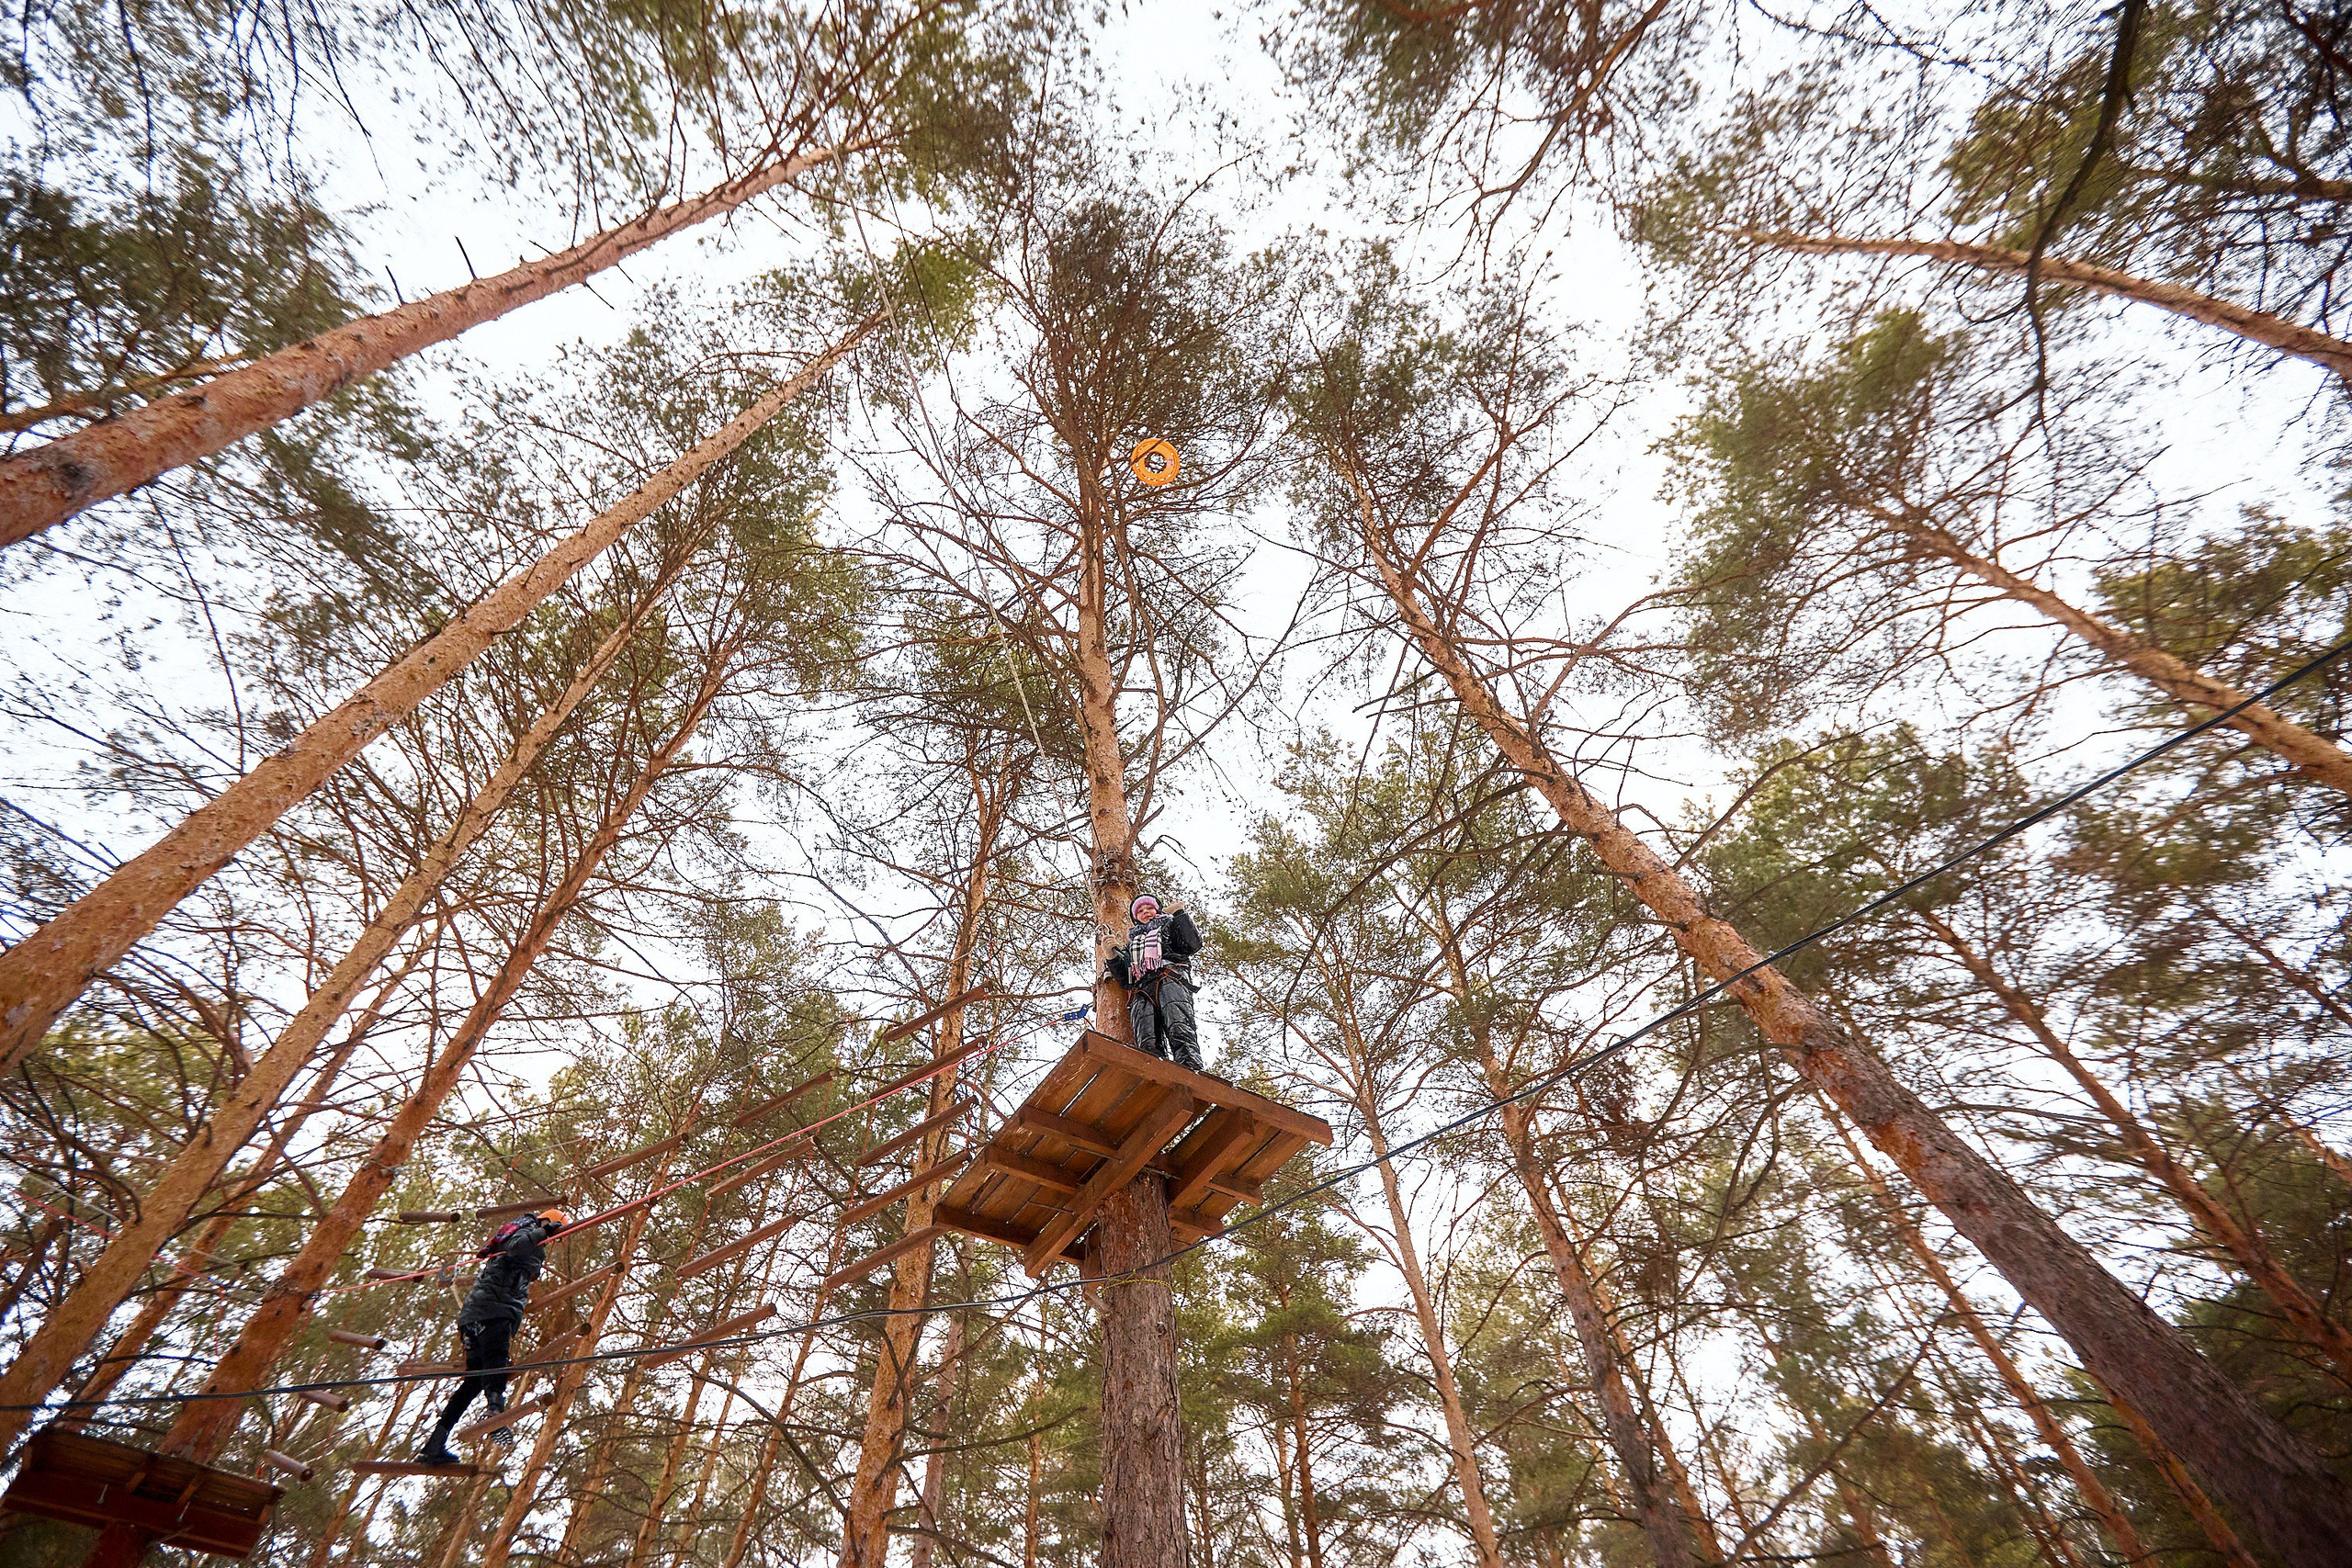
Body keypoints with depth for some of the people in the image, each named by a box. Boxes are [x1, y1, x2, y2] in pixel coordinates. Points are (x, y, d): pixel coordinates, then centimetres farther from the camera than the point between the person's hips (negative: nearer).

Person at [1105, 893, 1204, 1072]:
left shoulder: (1168, 926, 33)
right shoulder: (1132, 943, 42)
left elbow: (1193, 944, 11)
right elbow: (1123, 978, 28)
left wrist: (1179, 913, 13)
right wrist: (1111, 955, 13)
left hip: (1169, 978, -3)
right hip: (1140, 989, 3)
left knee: (1178, 1028, -34)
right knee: (1147, 1043, -26)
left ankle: (1191, 1069, -53)